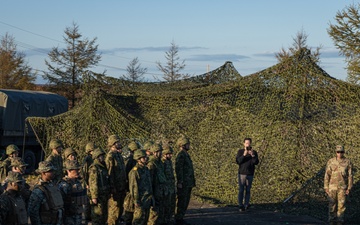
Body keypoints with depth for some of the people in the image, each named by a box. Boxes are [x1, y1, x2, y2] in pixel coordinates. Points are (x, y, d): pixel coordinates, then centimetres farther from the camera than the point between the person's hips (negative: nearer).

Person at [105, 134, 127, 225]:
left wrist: (125, 186, 18)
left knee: (120, 208, 15)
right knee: (114, 208, -4)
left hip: (121, 188, 9)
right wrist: (112, 188, -21)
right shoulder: (110, 156, -14)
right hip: (115, 189, -9)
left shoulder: (119, 155, 14)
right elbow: (110, 173, -18)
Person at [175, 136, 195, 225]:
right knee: (181, 201, -5)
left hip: (188, 183, 10)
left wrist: (191, 182, 23)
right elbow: (178, 169, -20)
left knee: (186, 201, 12)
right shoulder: (180, 155, -14)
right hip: (183, 184, -10)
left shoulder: (185, 154, 17)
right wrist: (179, 182, -22)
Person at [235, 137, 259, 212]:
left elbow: (256, 162, -6)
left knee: (248, 190, 5)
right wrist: (244, 155, -20)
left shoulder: (254, 152, 5)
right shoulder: (240, 152, 3)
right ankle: (240, 206, -3)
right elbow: (238, 161, -8)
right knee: (241, 190, -5)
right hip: (241, 173, -1)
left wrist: (252, 155, -20)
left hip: (250, 174, 1)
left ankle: (246, 205, 11)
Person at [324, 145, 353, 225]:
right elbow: (327, 175, -2)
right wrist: (326, 187, -5)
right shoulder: (331, 161, -5)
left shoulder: (348, 162, -5)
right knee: (332, 204, 2)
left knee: (341, 204, 1)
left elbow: (350, 176, -2)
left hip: (342, 187, 0)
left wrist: (349, 188, -6)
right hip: (332, 186, 0)